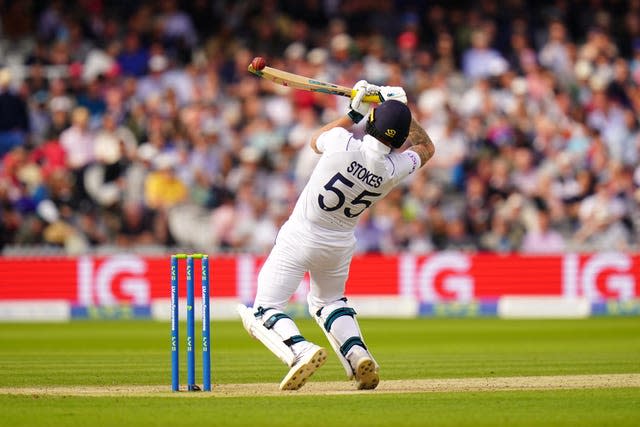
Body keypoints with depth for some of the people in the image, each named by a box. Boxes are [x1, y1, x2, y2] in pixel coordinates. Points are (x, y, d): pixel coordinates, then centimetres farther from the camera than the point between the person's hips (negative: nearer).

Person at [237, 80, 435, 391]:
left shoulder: (344, 144, -26)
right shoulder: (395, 169, -16)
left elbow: (315, 140, 0)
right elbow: (425, 147, 8)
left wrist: (353, 112, 6)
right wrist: (401, 108, 5)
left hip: (300, 237, -4)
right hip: (340, 244, 4)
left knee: (265, 312, -1)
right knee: (328, 301, 30)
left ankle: (300, 350, -29)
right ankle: (357, 355, 6)